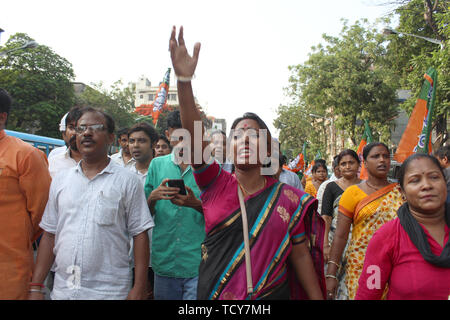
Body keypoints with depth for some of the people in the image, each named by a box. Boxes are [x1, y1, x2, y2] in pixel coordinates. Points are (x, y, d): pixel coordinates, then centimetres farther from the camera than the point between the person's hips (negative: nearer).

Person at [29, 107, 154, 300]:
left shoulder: (127, 181, -4)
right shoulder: (60, 180, 8)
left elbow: (140, 234, -6)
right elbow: (50, 234, 9)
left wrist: (139, 289, -11)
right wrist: (36, 288, 5)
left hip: (110, 291, -3)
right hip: (62, 290, 4)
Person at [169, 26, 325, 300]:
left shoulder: (288, 199, -4)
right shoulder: (216, 184, -5)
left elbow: (300, 256, 1)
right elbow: (195, 138, -19)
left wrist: (318, 297, -3)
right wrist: (184, 80, -30)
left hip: (271, 293, 0)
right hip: (213, 293, 0)